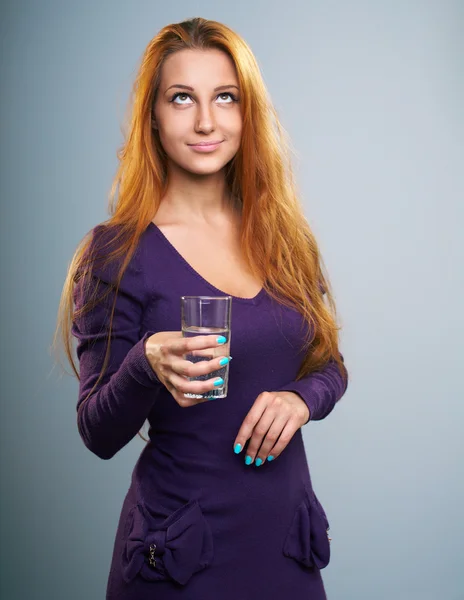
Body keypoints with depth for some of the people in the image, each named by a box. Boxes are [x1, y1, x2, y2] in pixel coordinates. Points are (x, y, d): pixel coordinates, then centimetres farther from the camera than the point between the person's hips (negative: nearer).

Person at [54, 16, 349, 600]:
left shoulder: (284, 235, 0)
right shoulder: (118, 251, -12)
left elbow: (330, 365, 9)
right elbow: (99, 436, -10)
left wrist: (301, 397, -12)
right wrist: (146, 366, -30)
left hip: (287, 531, 4)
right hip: (179, 549, -4)